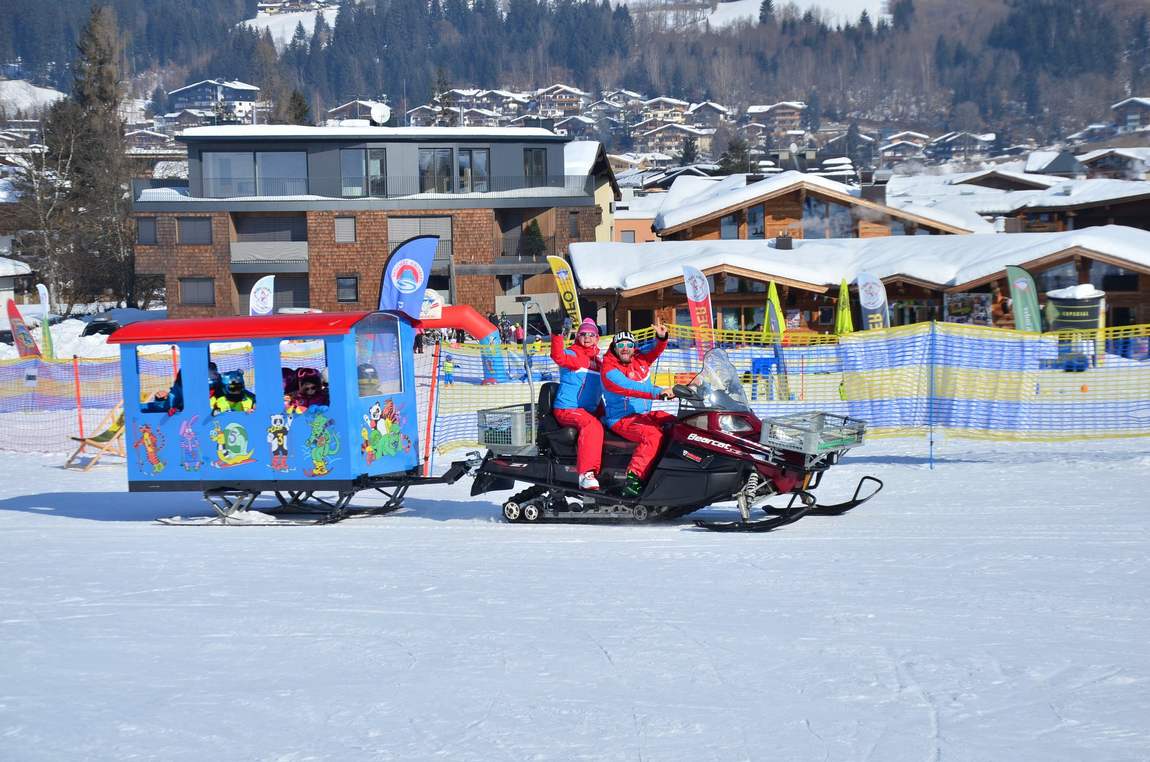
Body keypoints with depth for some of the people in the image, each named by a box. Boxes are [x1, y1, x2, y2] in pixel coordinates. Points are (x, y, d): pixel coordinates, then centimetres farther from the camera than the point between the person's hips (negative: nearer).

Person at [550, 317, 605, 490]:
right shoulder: (572, 354, -2)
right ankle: (586, 474, -44)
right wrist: (557, 334, -35)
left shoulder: (597, 360, 20)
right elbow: (558, 357, -26)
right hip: (567, 409, -8)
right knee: (592, 425, -34)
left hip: (590, 411, 8)